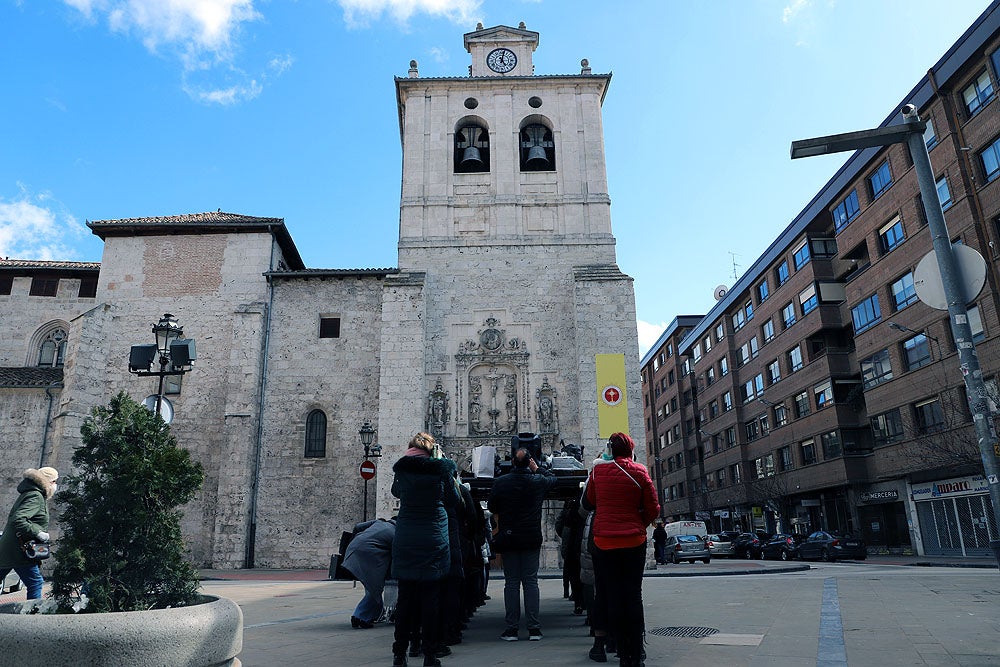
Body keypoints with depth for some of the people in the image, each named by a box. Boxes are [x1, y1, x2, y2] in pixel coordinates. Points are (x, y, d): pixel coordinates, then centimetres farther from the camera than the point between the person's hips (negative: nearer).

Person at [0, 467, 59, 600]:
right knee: (35, 582, -4)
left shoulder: (29, 493, 15)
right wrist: (37, 533, -22)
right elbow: (17, 520, -27)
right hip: (20, 550, -10)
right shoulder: (36, 497, -16)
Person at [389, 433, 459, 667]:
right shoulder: (441, 468, -6)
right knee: (430, 597, 5)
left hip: (405, 541, 2)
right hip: (434, 540, -2)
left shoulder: (402, 468, 1)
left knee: (405, 596, 10)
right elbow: (453, 500, 4)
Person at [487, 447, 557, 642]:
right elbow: (552, 477, 17)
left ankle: (511, 629, 7)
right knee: (531, 581, 6)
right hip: (532, 538, 0)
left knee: (511, 582, 6)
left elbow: (491, 507, 3)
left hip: (508, 538, 0)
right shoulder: (538, 481, -5)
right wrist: (537, 469, 26)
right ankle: (534, 628, 6)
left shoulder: (500, 482, -7)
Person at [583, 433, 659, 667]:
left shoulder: (598, 471, -4)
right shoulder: (639, 472, -6)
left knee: (613, 597, 8)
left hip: (605, 542, 0)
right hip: (634, 542, 0)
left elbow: (588, 502, 8)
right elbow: (653, 509, -2)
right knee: (633, 596, 9)